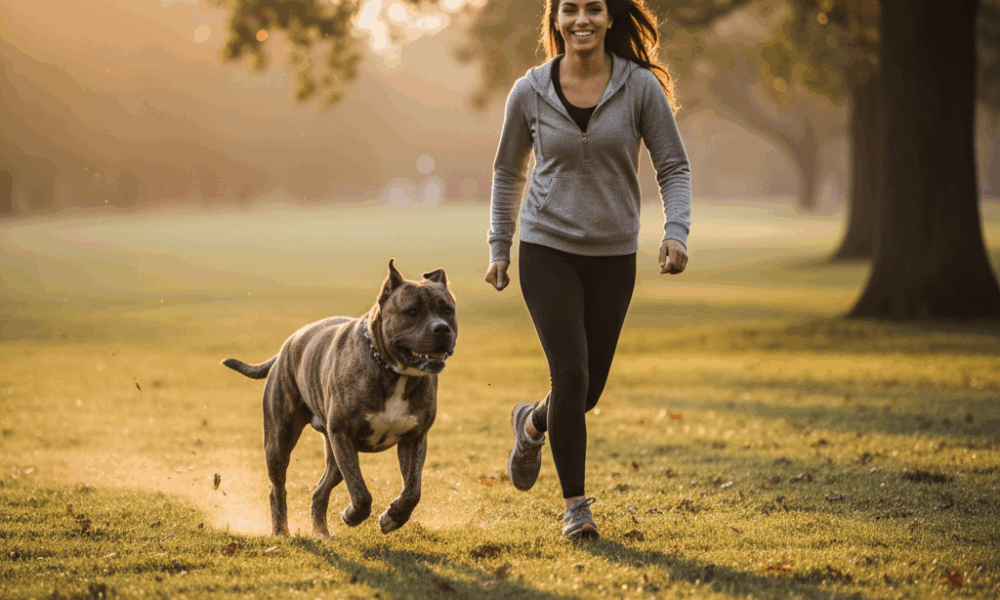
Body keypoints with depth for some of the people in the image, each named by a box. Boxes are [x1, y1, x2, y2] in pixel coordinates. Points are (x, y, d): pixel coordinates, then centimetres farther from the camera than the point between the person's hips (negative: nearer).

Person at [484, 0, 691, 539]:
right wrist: (499, 248, 8)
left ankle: (532, 423, 43)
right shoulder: (530, 92, -3)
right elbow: (508, 171, 10)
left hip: (613, 256, 2)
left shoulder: (641, 87, -6)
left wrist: (677, 231, -18)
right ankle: (575, 505, 1)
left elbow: (673, 166, -2)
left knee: (589, 388, 8)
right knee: (571, 374, -14)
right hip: (548, 250, -1)